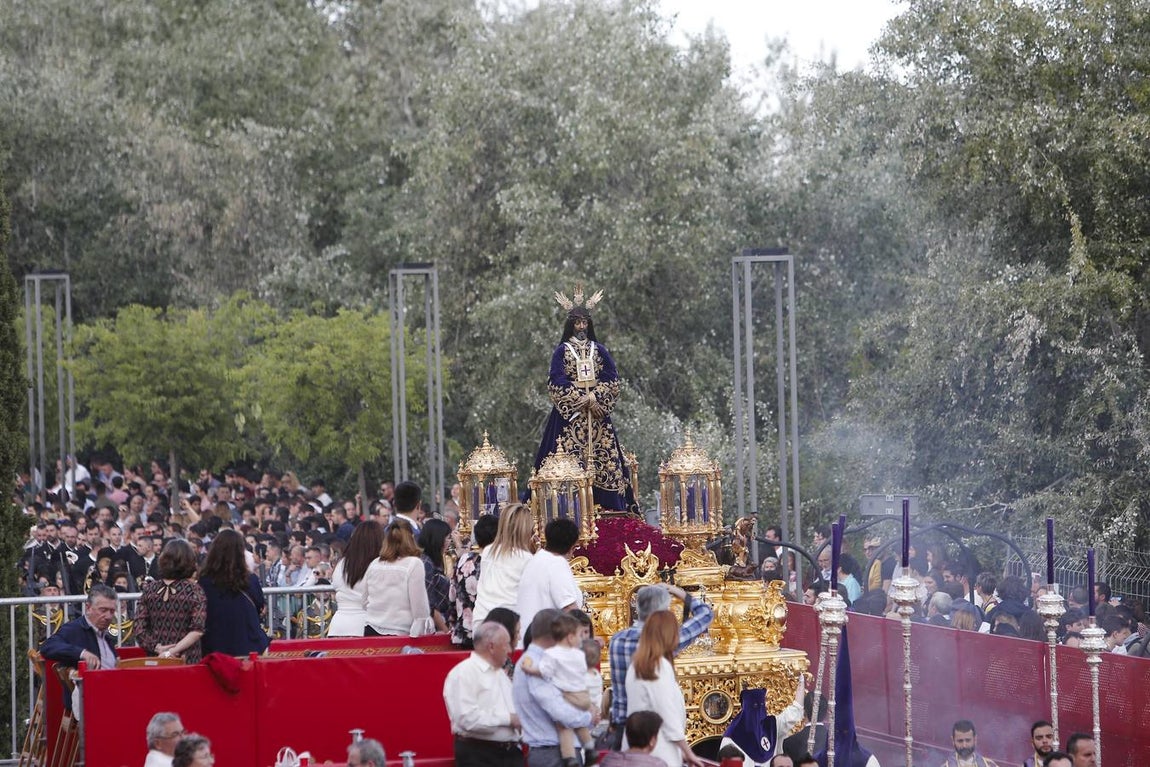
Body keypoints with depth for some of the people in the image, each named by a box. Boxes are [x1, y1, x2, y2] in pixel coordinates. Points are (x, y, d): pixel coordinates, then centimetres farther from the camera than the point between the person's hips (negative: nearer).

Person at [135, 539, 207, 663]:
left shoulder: (150, 589, 5)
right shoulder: (194, 589, -3)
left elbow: (139, 629, -1)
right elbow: (197, 630, -12)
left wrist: (157, 647, -5)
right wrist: (172, 652, -11)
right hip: (187, 660, -3)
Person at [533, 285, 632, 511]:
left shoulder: (599, 350, 11)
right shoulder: (562, 351, 3)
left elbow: (611, 380, 3)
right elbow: (557, 382, -6)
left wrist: (595, 397, -13)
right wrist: (582, 399, -13)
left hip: (597, 411, 3)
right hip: (569, 412, -3)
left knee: (601, 456, -3)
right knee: (571, 458, -9)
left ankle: (603, 505, -4)